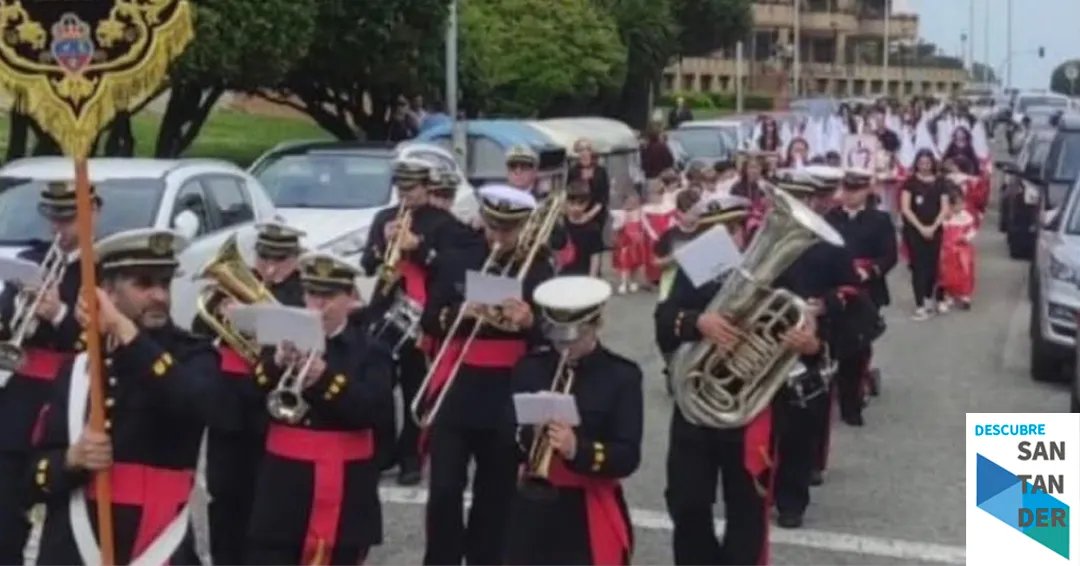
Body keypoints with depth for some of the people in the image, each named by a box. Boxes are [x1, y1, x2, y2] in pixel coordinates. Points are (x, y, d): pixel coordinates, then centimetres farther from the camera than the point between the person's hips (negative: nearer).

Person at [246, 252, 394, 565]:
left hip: (344, 496, -2)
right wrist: (275, 363, -18)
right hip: (283, 490, 2)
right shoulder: (283, 342, 9)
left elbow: (379, 410, -15)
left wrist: (326, 377, -26)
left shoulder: (370, 353, 1)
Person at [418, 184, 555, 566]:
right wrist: (459, 313, -15)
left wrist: (529, 322, -26)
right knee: (444, 491, -2)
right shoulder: (460, 263, 6)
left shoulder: (539, 271, 0)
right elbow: (428, 322, 4)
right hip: (455, 392, 1)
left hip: (507, 397, -1)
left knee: (495, 495, 9)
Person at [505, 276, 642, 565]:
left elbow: (628, 458, -12)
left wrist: (578, 449, -28)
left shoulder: (622, 375, -5)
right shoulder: (529, 369, 5)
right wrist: (527, 435, -18)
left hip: (590, 515, -3)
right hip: (534, 510, 3)